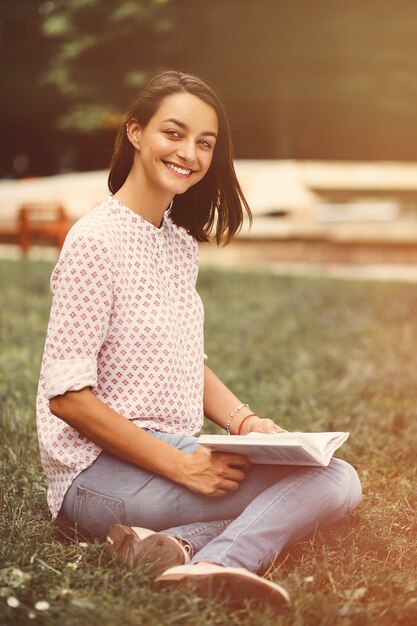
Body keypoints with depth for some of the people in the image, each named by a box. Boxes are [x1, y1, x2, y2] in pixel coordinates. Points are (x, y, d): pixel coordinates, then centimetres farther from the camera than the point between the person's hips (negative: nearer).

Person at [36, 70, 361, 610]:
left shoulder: (182, 242, 13)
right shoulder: (96, 241, -13)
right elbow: (68, 396, -17)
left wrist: (244, 421, 0)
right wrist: (180, 466, -20)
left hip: (176, 456, 8)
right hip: (98, 473, -8)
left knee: (341, 481, -14)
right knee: (329, 483, -19)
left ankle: (183, 546, -25)